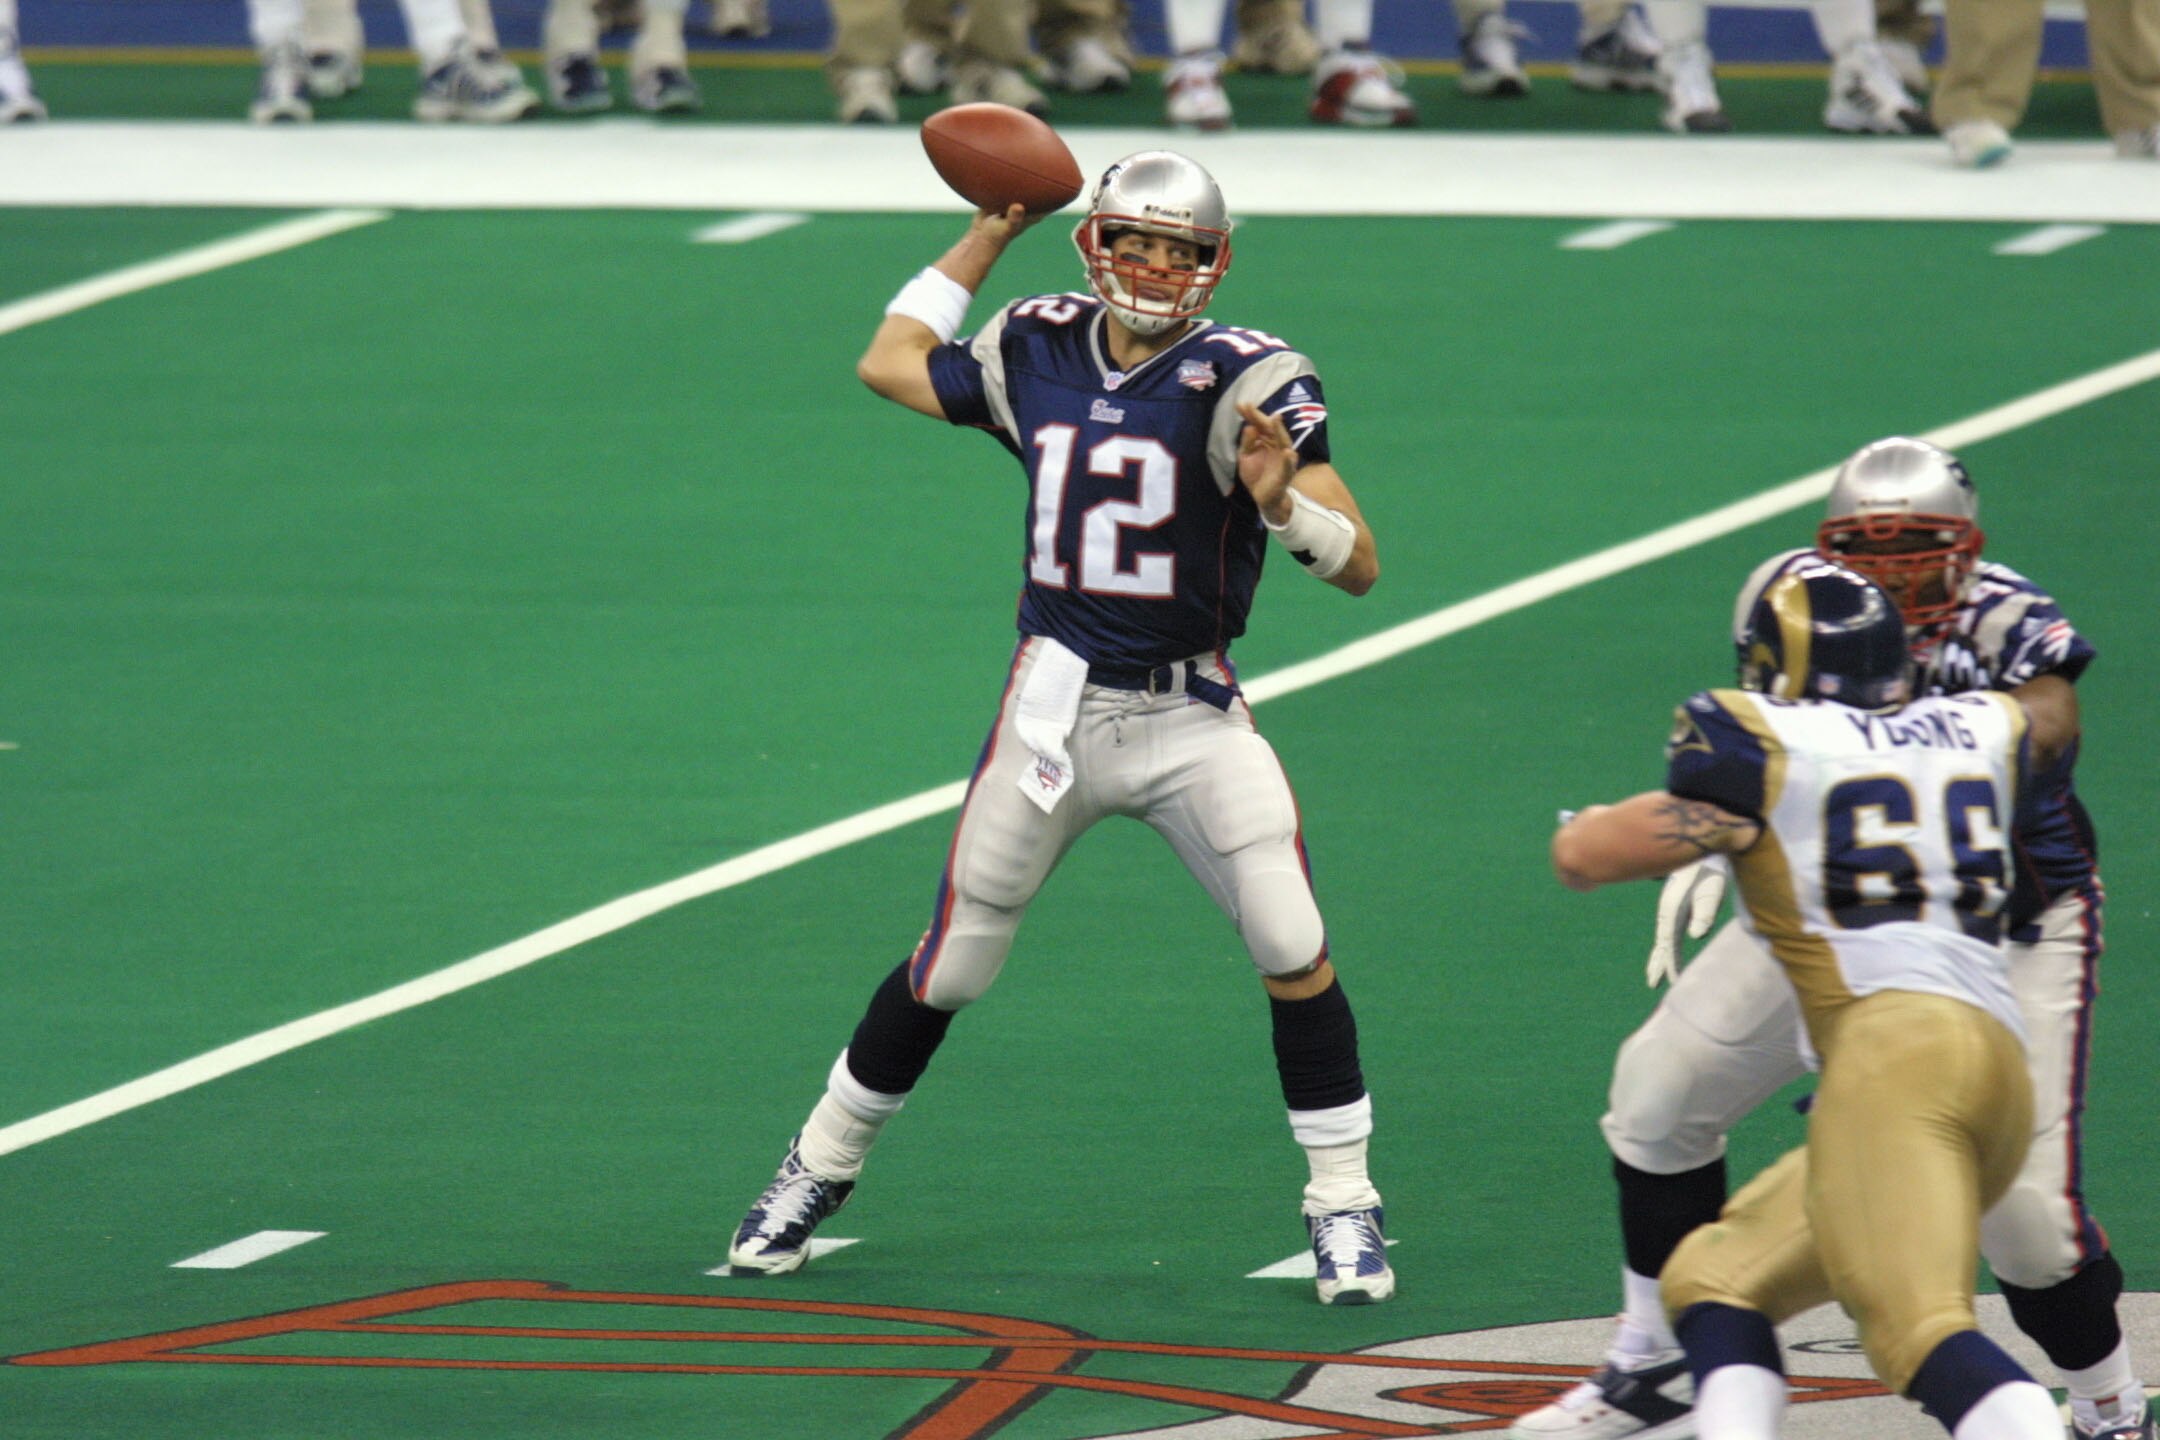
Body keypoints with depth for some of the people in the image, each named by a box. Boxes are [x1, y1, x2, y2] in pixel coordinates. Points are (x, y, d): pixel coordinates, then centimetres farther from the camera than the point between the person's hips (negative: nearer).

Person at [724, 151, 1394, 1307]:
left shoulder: (1243, 380, -11)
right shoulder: (1038, 352, 1)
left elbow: (1360, 568, -15)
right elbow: (888, 366, 20)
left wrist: (1282, 503, -35)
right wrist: (989, 236, 18)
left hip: (1191, 720, -2)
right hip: (1054, 711, 2)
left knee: (1293, 949, -15)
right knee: (948, 968, 8)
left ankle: (1343, 1206, 1)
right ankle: (820, 1167, 28)